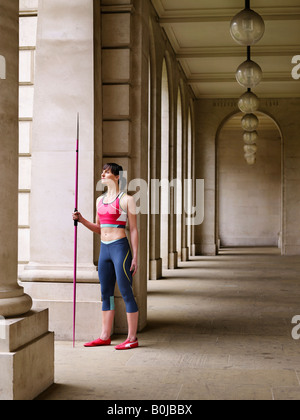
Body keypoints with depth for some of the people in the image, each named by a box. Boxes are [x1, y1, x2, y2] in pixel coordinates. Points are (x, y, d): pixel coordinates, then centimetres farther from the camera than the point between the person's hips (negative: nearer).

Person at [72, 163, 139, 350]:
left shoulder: (127, 200, -5)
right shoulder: (100, 200, 14)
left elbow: (134, 230, -5)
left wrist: (135, 257, -10)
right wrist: (82, 220, 4)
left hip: (120, 247, -7)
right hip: (104, 249, 7)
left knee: (126, 293, -4)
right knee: (106, 294, 11)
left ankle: (132, 338, 3)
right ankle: (105, 337, 18)